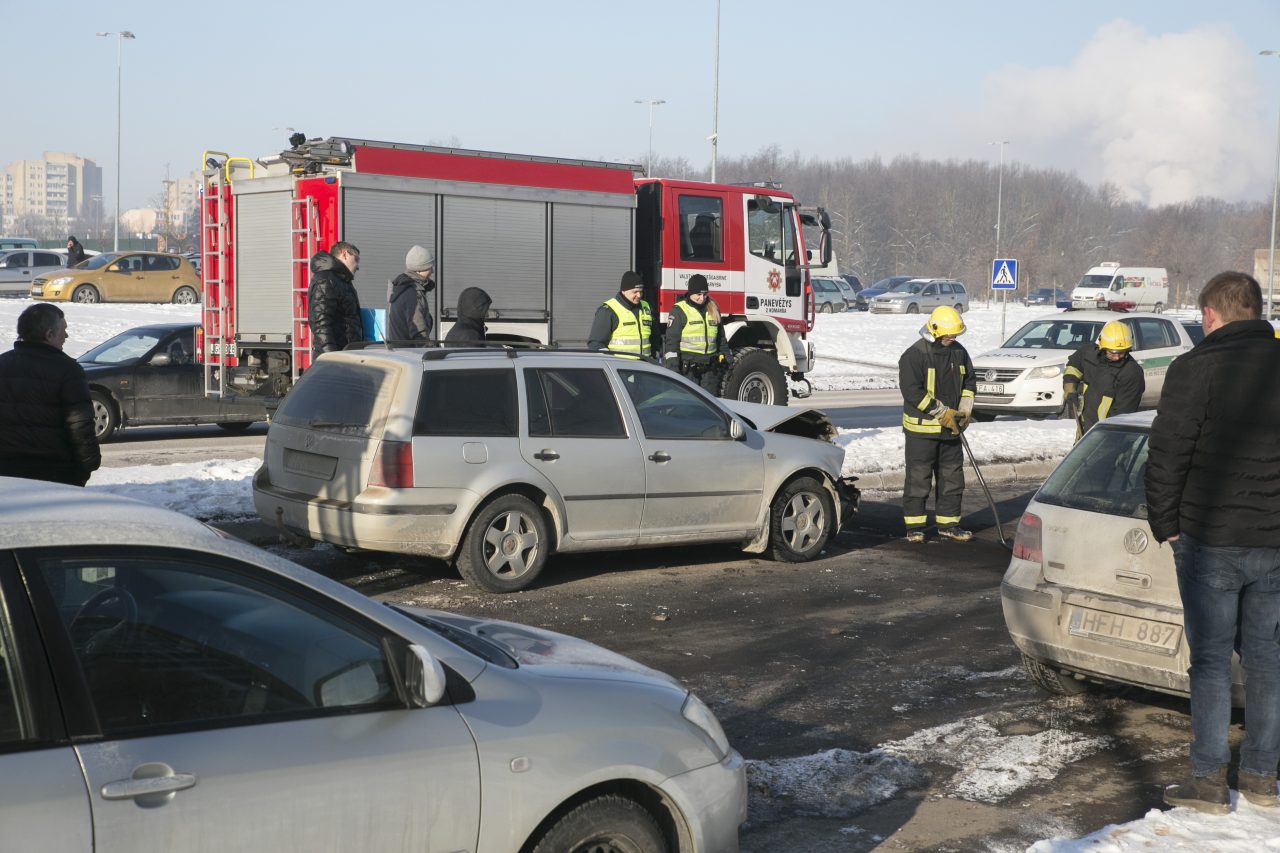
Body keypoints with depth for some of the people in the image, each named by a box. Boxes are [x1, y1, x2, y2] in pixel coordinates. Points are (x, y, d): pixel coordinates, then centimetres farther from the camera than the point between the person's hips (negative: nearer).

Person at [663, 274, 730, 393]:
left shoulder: (713, 310, 14)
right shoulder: (679, 311, -3)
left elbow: (721, 339, 22)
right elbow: (671, 340, -7)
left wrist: (725, 360, 17)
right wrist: (673, 367, -14)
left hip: (709, 368, 5)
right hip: (688, 367, -5)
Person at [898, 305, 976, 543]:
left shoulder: (958, 352, 7)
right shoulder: (914, 355, -15)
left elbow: (969, 380, 19)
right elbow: (912, 391, -20)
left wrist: (965, 409, 4)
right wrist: (942, 412, -20)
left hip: (950, 428, 6)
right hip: (921, 428, -6)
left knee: (952, 477, 10)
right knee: (918, 478, -2)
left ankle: (948, 524, 19)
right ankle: (915, 526, 7)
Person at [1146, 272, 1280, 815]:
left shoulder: (1195, 368, -12)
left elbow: (1166, 456, -12)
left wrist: (1165, 524, 0)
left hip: (1210, 541, -4)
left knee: (1210, 658, 4)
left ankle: (1209, 780, 6)